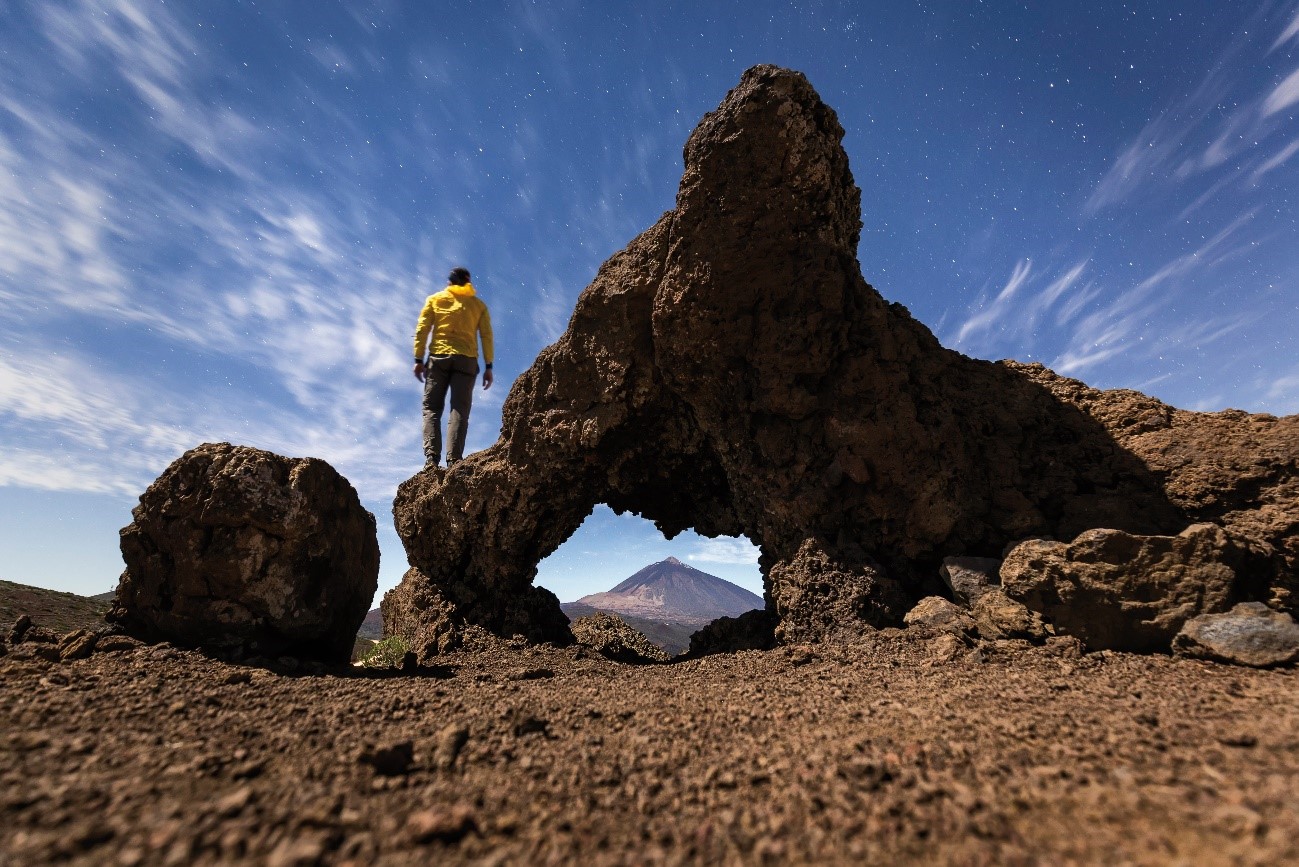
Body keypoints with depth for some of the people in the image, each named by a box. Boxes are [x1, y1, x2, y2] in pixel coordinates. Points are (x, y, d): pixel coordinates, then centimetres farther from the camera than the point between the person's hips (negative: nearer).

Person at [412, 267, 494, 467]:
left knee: (432, 408, 2)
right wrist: (488, 366, 4)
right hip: (466, 360, 0)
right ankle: (453, 459, -18)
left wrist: (419, 359, 3)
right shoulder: (478, 304, 16)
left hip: (439, 357, 0)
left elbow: (422, 330, 5)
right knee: (459, 410, -5)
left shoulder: (435, 299, 15)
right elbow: (486, 336, 6)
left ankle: (431, 457, -15)